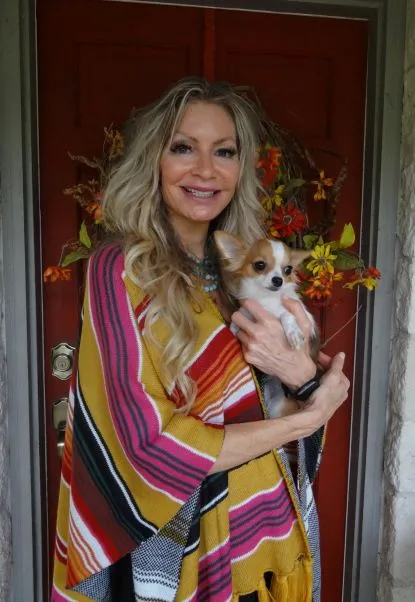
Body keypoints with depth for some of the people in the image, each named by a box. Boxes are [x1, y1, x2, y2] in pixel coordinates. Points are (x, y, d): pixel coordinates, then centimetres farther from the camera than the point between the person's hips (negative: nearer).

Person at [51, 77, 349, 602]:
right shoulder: (120, 270, -17)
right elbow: (151, 447, -23)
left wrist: (301, 372, -22)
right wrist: (305, 418, -16)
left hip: (267, 534, 5)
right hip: (177, 553, -5)